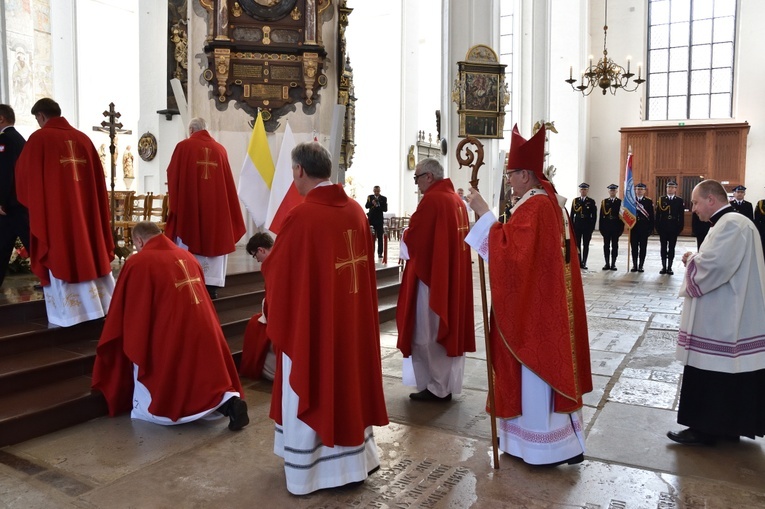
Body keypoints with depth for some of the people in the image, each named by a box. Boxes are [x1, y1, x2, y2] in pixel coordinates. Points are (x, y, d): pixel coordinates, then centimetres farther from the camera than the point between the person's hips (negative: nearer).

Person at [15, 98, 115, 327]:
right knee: (90, 255, 13)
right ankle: (106, 309, 18)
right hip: (86, 211, 5)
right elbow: (98, 179, 10)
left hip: (55, 213, -5)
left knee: (61, 261, 2)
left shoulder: (39, 138, -6)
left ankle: (70, 316, 6)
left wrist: (33, 203, 19)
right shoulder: (83, 138, 7)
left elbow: (23, 175, 2)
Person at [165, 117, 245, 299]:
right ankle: (211, 285, 5)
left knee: (188, 244, 4)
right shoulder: (220, 149, 6)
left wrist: (173, 202, 15)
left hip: (188, 204, -2)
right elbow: (227, 180, 9)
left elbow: (172, 175, 2)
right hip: (215, 205, 3)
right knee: (213, 239, 7)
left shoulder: (183, 146, -2)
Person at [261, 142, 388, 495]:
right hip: (351, 316, 6)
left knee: (309, 390, 9)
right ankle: (352, 461, 34)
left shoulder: (301, 216, -20)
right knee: (348, 380, 19)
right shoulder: (356, 210, -2)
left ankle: (307, 470, 24)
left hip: (310, 319, -6)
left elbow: (275, 270, -9)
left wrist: (271, 259, 12)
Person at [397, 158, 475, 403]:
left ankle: (436, 387, 8)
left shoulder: (431, 200, -16)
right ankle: (447, 384, 21)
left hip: (431, 275, -9)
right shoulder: (457, 200, 11)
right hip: (453, 275, 9)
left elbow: (411, 238, -15)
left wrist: (405, 236, 6)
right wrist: (414, 237, 17)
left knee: (429, 332, 1)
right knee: (449, 327, 13)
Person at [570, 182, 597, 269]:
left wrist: (592, 227, -7)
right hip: (577, 225, 1)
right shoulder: (575, 201, 8)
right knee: (577, 245, 1)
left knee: (586, 245, 2)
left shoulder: (591, 202, 4)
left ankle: (584, 263, 6)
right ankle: (579, 262, 7)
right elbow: (572, 214, 7)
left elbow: (594, 216, 0)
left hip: (587, 226, -1)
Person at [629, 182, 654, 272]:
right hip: (634, 227, 1)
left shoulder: (649, 201, 3)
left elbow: (651, 216, 0)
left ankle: (641, 266, 8)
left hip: (644, 228, -1)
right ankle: (634, 265, 12)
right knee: (634, 247, 4)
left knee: (643, 247, 2)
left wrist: (651, 228, -5)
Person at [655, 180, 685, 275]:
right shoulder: (661, 199, 4)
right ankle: (664, 267, 11)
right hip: (663, 227, 0)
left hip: (674, 228, 0)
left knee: (671, 248, 4)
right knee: (663, 248, 5)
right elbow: (658, 214, 1)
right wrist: (657, 226, -5)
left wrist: (680, 227, -6)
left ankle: (669, 267, 10)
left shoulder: (679, 200, 3)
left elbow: (681, 215, 1)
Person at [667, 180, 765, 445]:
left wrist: (691, 260, -9)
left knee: (712, 372, 0)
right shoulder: (731, 222, 15)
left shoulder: (731, 224, -18)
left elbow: (712, 265, -29)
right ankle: (727, 424, 25)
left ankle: (705, 428, 10)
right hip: (727, 316, 10)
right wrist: (697, 259, 4)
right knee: (725, 372, 16)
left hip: (722, 318, -10)